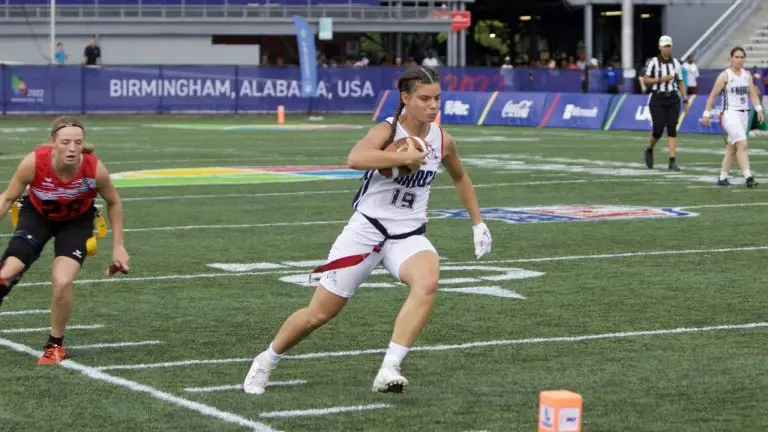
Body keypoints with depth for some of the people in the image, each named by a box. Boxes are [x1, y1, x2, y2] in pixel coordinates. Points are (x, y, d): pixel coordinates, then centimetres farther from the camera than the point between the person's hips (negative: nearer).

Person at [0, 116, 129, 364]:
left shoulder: (95, 169, -32)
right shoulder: (34, 162, -33)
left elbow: (113, 203, -9)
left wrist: (118, 246, -6)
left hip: (76, 222, -1)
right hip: (37, 216, 1)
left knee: (62, 282, -15)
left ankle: (55, 345, 6)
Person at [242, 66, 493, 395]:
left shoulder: (442, 141, 2)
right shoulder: (388, 131, -14)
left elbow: (460, 177, 25)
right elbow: (355, 159, -37)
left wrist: (478, 223, 22)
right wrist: (408, 157, -34)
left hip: (409, 235, 3)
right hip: (366, 229, -3)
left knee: (428, 281, -32)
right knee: (319, 314, 4)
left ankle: (388, 372, -33)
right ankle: (265, 362, 31)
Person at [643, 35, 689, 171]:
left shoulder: (676, 63, 9)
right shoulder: (654, 62, -3)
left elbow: (680, 83, 14)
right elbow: (645, 80, -2)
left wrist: (685, 100, 8)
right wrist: (660, 79, -15)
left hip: (673, 100, 3)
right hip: (658, 99, -3)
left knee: (672, 130, -5)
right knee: (658, 129, -7)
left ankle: (672, 161, -6)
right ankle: (649, 149, 25)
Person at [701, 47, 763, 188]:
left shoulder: (747, 75, 11)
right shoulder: (725, 75, -5)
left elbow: (753, 94, 11)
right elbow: (713, 95, -3)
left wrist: (759, 109, -1)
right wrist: (707, 114, -5)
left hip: (743, 114, 6)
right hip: (730, 114, -6)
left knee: (732, 148, 10)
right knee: (742, 145, -19)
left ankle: (722, 177, 18)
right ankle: (748, 177, -24)